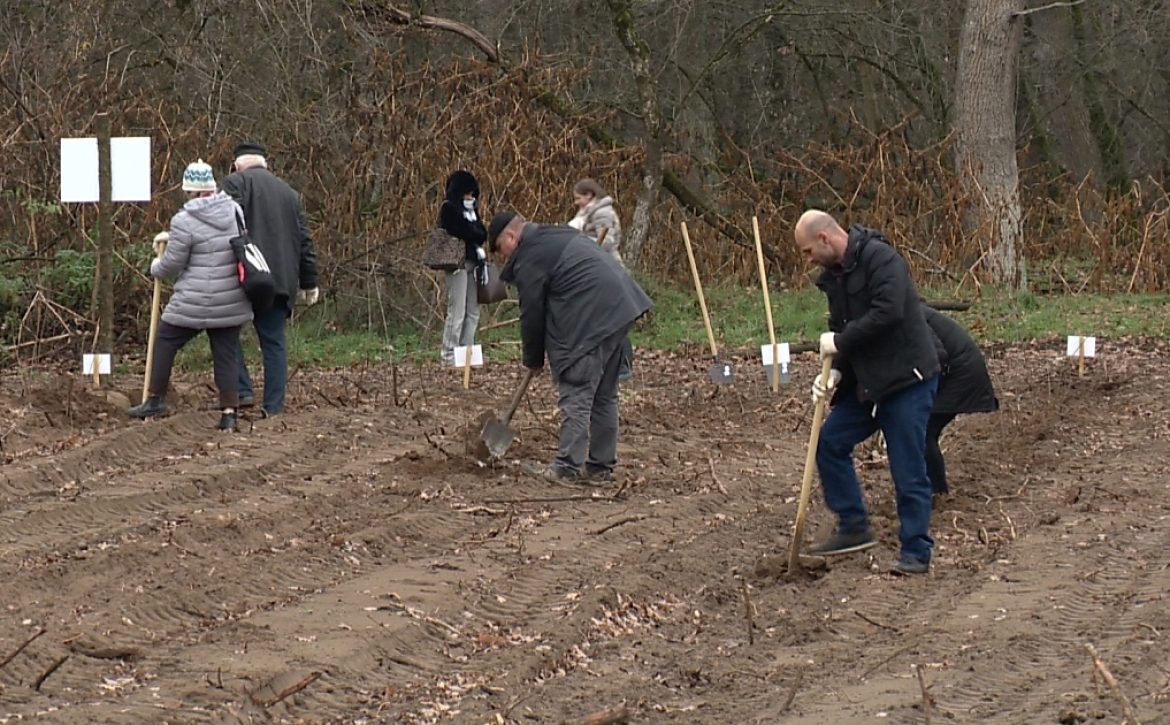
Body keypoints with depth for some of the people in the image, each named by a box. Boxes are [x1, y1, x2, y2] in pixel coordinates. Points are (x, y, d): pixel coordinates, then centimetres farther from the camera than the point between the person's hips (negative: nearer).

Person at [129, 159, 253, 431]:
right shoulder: (234, 210, 3)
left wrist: (156, 266, 15)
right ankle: (229, 413, 4)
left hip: (194, 304, -5)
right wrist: (171, 237, 22)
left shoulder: (184, 222, -16)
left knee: (165, 342, 14)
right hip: (231, 303, 5)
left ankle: (156, 399, 19)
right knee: (226, 353, 8)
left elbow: (171, 265, -8)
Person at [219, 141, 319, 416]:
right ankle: (273, 406, 5)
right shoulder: (290, 194, 22)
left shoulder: (236, 183, 3)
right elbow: (305, 242, 20)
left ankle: (241, 391, -5)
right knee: (274, 342, 7)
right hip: (281, 279, 5)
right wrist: (309, 283, 23)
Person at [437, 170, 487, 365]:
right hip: (458, 262, -8)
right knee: (457, 311, -8)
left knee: (472, 312, 8)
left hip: (471, 263, 8)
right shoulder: (449, 208, -6)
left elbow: (481, 233, 13)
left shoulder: (468, 209, 19)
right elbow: (465, 233, -15)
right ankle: (449, 355, -6)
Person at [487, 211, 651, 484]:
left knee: (576, 396, -6)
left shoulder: (529, 259, -6)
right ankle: (601, 466, 18)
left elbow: (532, 315, -3)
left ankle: (568, 467, -7)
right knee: (604, 396, 14)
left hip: (590, 322, -10)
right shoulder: (559, 235, 23)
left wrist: (533, 359, 11)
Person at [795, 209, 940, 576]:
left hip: (907, 379, -9)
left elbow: (888, 313, -28)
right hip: (866, 381, 9)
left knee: (908, 470, -6)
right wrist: (836, 371, -3)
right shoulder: (835, 275, 12)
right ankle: (854, 528, 17)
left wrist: (840, 342, -18)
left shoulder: (880, 259, -16)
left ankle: (916, 554, 2)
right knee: (830, 442, 7)